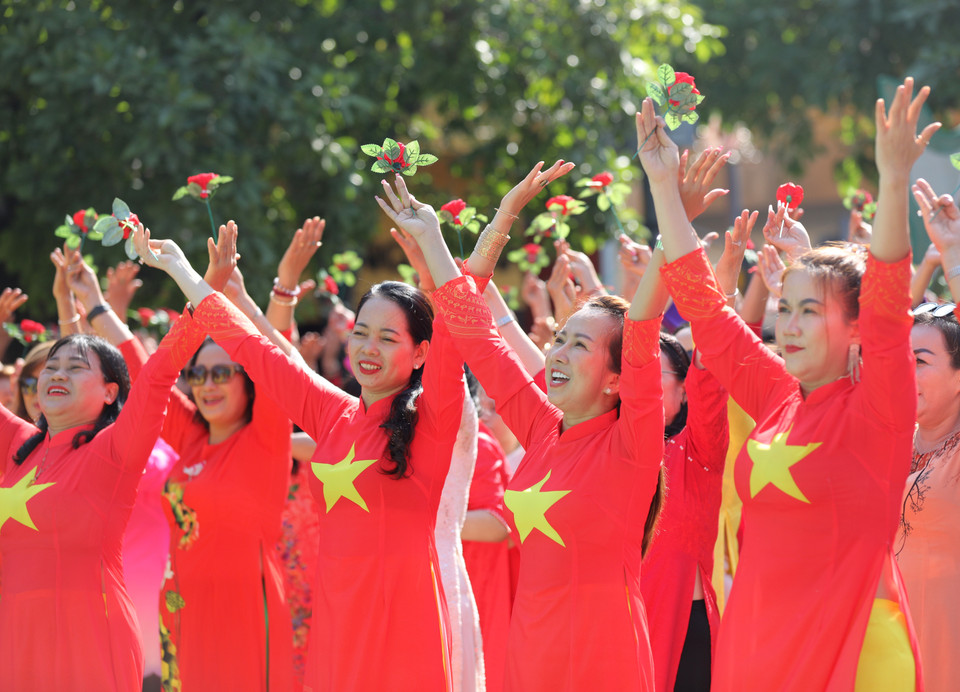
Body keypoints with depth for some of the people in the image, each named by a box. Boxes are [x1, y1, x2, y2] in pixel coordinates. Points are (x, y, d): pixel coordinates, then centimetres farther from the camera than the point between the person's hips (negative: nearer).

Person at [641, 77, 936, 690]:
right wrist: (664, 187, 11)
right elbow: (703, 304, 14)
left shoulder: (873, 410, -6)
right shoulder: (778, 398, 10)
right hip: (757, 639, 6)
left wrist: (894, 185, -32)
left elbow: (888, 309, -21)